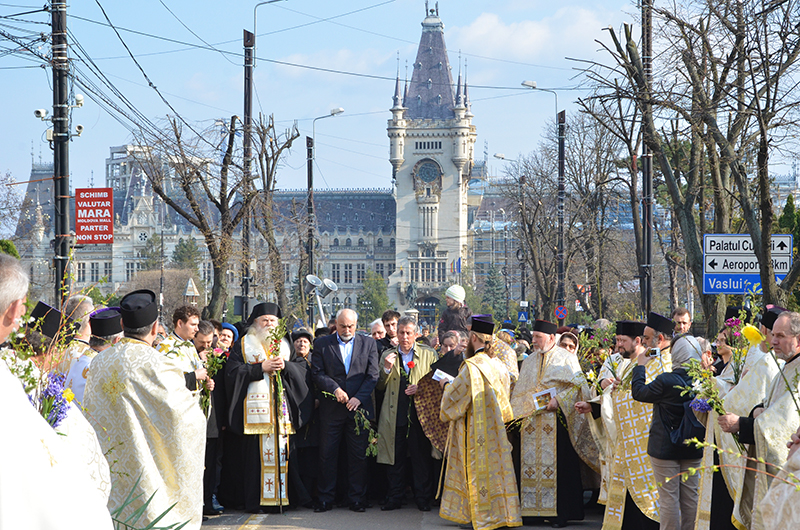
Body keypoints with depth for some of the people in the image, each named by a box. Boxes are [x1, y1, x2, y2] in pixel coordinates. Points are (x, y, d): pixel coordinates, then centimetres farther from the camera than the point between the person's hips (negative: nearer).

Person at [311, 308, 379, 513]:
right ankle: (325, 498, 10)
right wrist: (334, 389, -14)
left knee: (359, 455, 2)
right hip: (331, 409, 0)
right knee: (327, 455, 3)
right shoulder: (321, 344, 6)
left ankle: (356, 499, 9)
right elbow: (317, 373, 0)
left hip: (359, 407, 0)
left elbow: (372, 375, 2)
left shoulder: (368, 344, 8)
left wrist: (359, 398, -11)